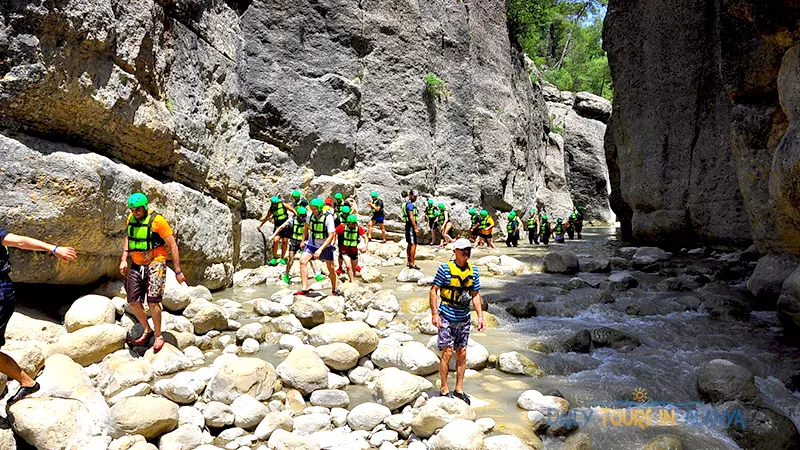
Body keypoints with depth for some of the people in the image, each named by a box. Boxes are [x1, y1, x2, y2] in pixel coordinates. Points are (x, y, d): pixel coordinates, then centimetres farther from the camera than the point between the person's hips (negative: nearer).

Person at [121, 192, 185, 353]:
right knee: (133, 301, 5)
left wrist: (178, 271, -12)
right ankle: (147, 330, 28)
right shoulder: (131, 218, 4)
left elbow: (172, 245, -11)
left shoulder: (157, 220, -14)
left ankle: (158, 336, 4)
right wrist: (123, 259, 9)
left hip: (155, 263, -6)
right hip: (136, 265, 6)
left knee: (153, 301, -14)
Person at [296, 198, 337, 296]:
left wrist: (320, 250, -31)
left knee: (331, 268, 4)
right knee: (302, 261, -19)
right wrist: (303, 240, 19)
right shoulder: (310, 215, -9)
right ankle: (305, 289, -19)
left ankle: (334, 290, 28)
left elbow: (331, 236, -24)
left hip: (326, 245, -3)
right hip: (312, 244, 3)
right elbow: (306, 228, 13)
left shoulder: (328, 218, -22)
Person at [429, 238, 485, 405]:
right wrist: (434, 314, -12)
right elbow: (434, 290, -7)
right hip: (447, 317, -5)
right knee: (447, 352, -3)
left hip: (464, 319, 5)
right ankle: (444, 389, 13)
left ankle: (459, 389, 22)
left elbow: (475, 295, 12)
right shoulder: (445, 269, -10)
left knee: (462, 353, 10)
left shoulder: (473, 271, 5)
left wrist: (480, 316, 6)